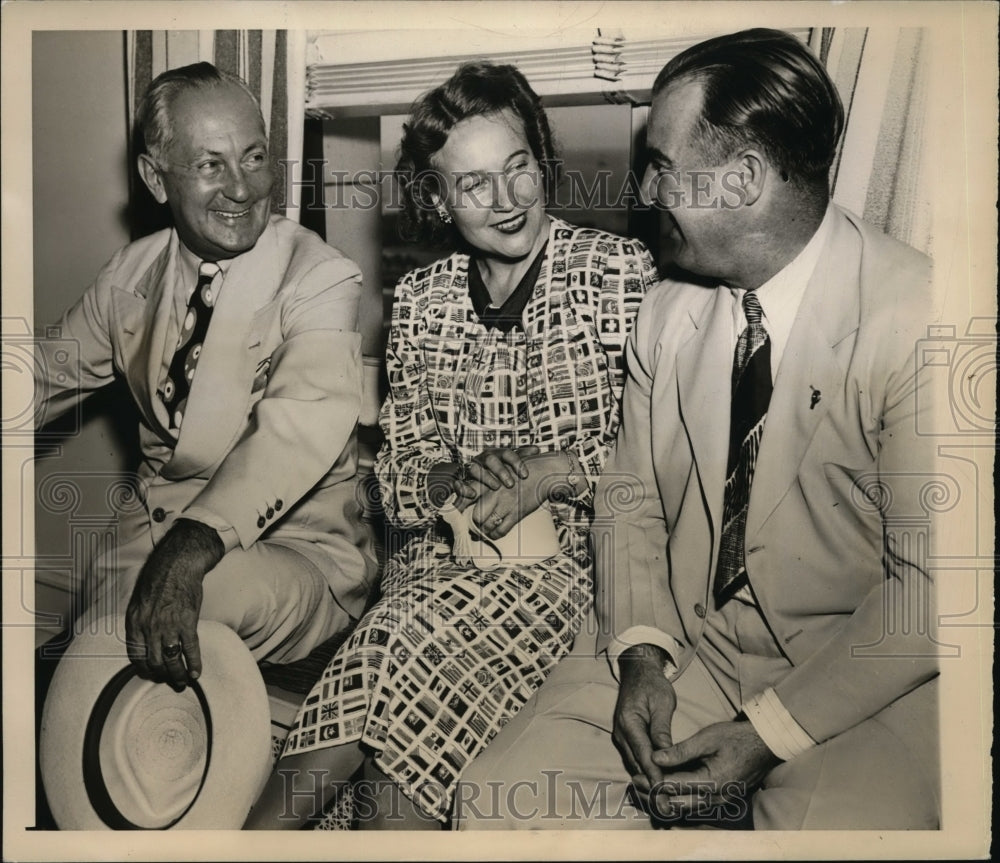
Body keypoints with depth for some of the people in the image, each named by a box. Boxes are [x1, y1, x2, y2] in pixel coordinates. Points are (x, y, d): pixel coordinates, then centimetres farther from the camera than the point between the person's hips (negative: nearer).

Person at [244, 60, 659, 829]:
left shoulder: (617, 271, -1)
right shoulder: (420, 300, 9)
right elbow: (398, 483, 8)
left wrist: (550, 471, -15)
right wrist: (462, 481, -13)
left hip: (578, 550, -2)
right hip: (450, 556, 3)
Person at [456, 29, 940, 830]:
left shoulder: (917, 319, -16)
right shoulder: (667, 313, 2)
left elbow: (928, 583, -15)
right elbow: (631, 497, 8)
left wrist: (768, 735, -17)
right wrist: (640, 657, -8)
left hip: (858, 680, -3)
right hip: (680, 650, 4)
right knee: (500, 796, -10)